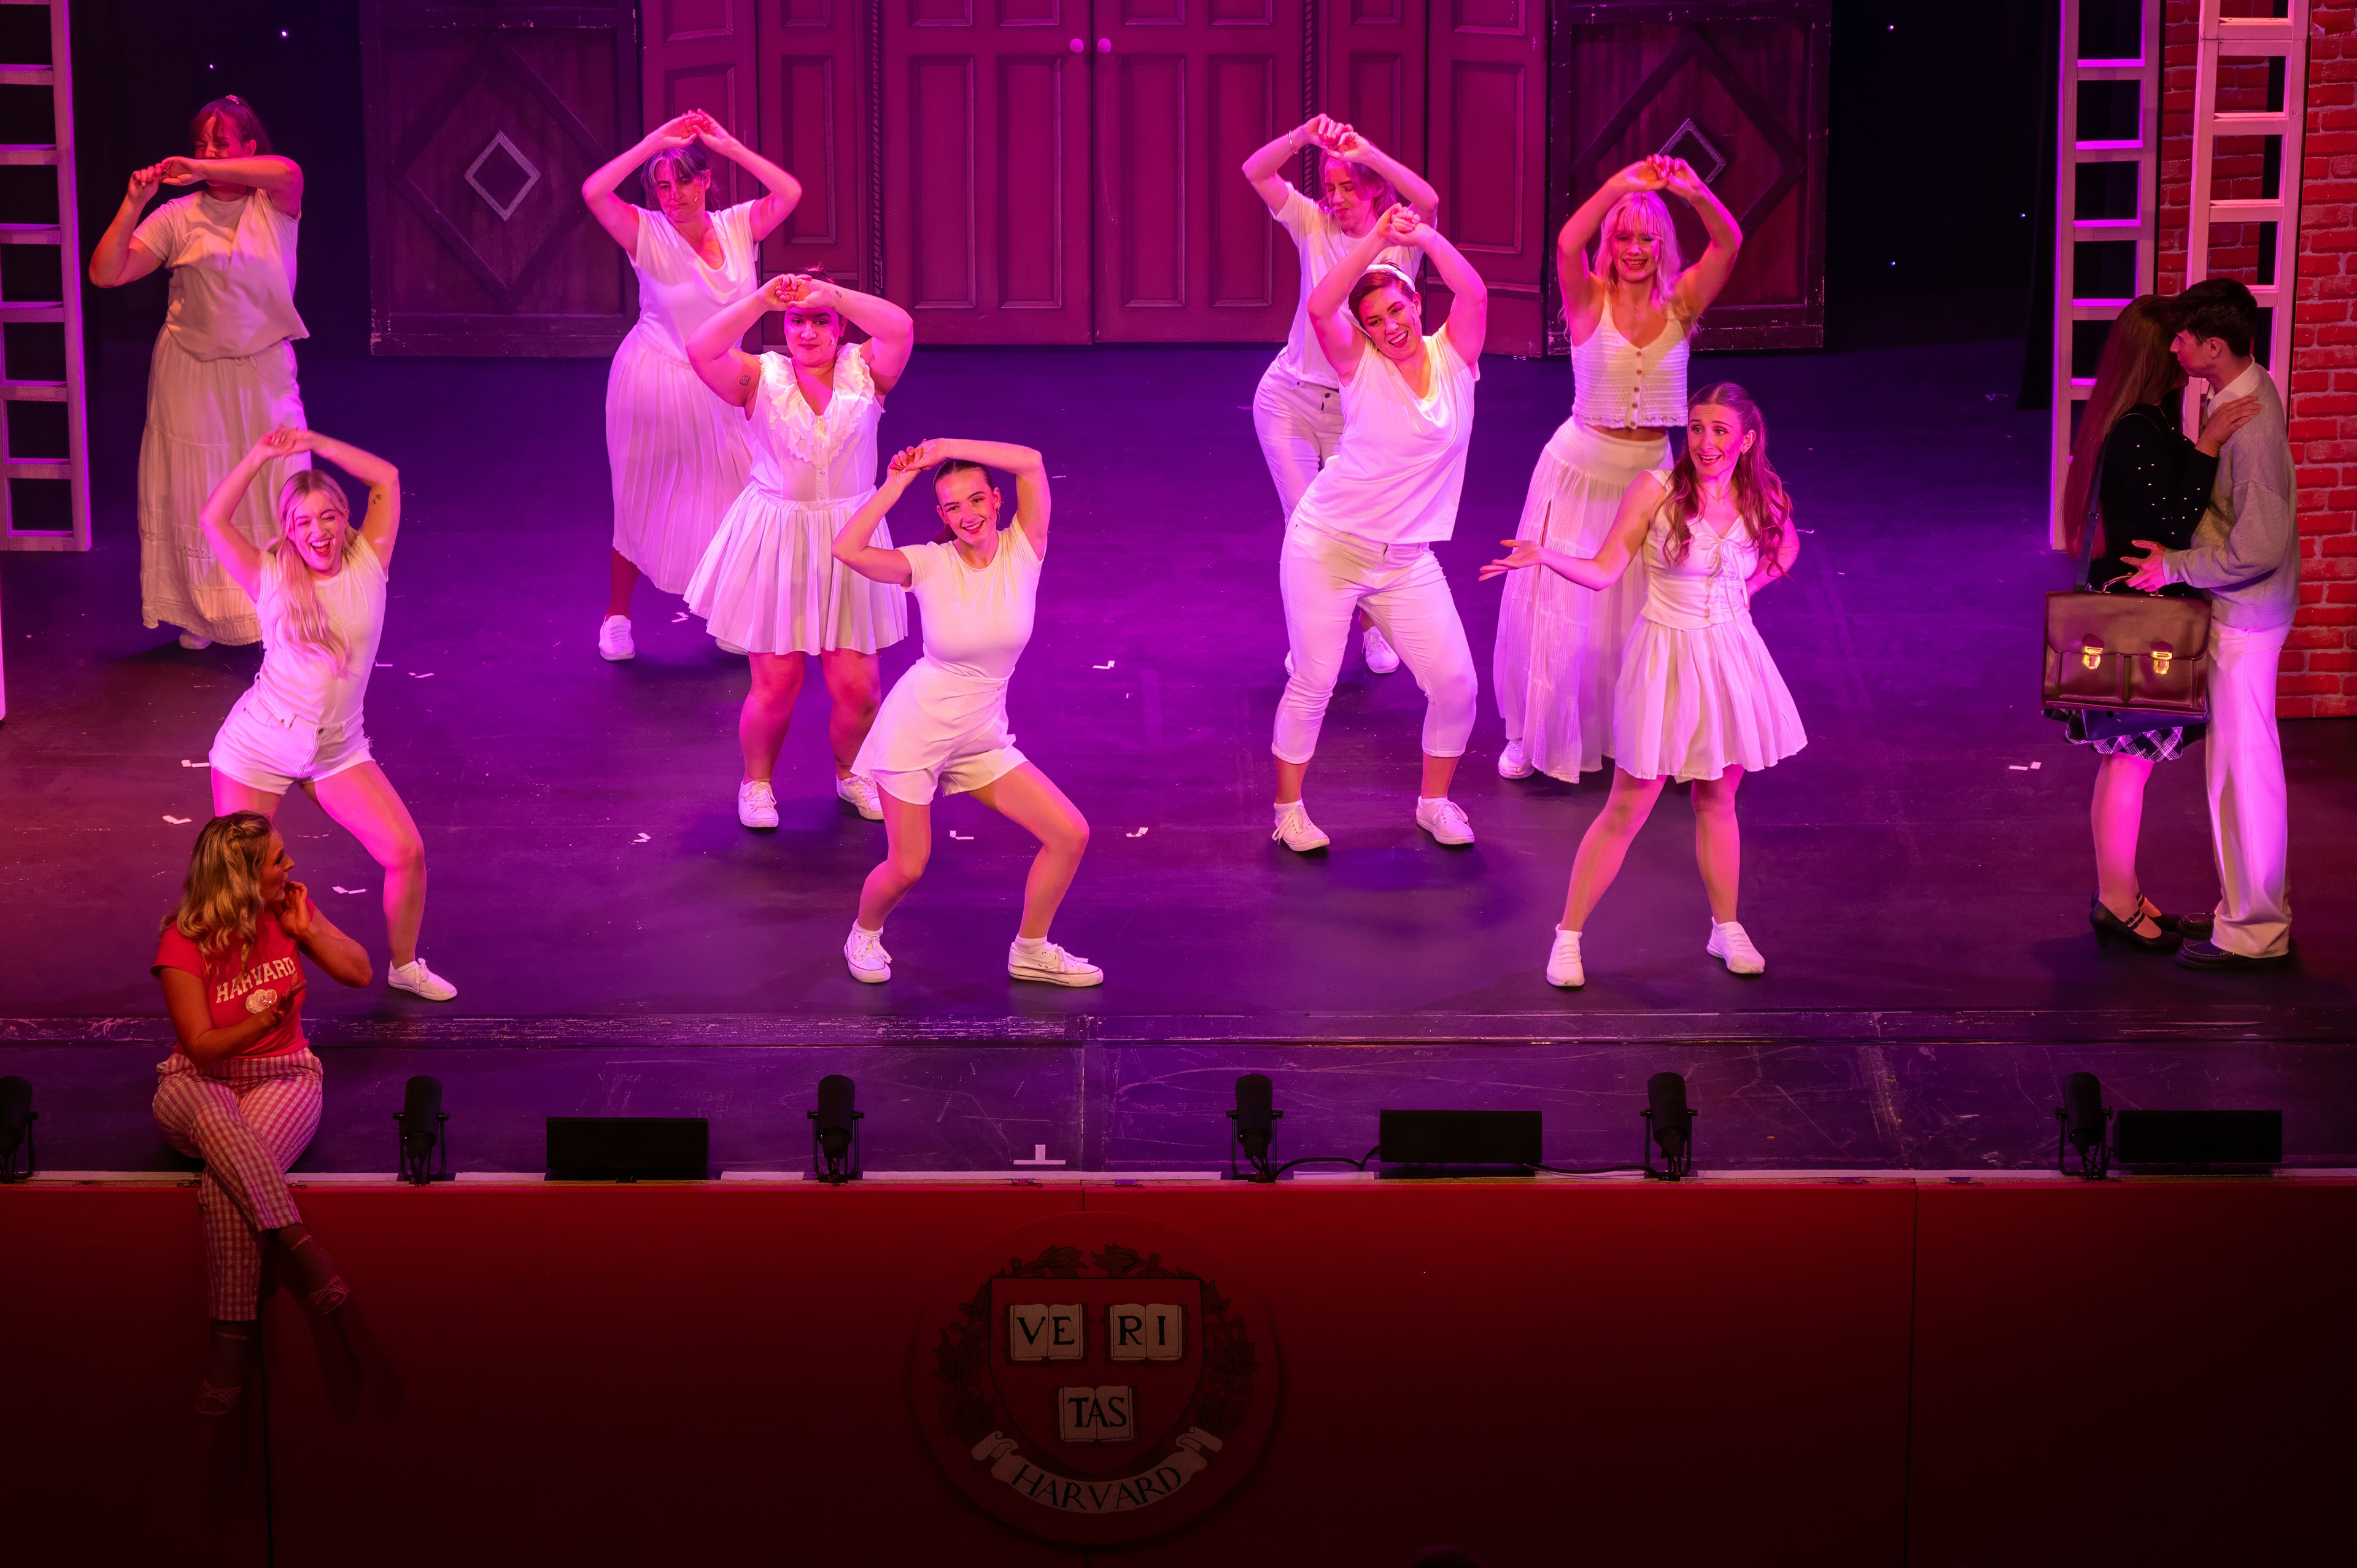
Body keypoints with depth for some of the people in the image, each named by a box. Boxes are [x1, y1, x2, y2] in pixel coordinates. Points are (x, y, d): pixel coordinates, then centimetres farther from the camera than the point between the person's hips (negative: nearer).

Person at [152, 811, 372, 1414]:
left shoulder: (290, 908, -1)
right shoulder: (184, 942, -12)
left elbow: (360, 972, 5)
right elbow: (201, 1047, -14)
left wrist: (307, 931, -9)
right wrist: (264, 1020, -31)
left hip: (282, 1077, 1)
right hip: (197, 1084, -1)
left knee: (225, 1185, -31)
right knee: (214, 1117, -41)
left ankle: (233, 1339, -31)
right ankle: (300, 1246, -45)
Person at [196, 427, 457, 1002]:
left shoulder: (368, 565, -6)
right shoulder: (271, 578, -10)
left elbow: (386, 478, -7)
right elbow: (213, 519, -19)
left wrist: (315, 443, -13)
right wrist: (261, 455, -23)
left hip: (339, 751, 2)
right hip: (258, 749, -2)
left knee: (406, 853, -5)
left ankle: (404, 966, 17)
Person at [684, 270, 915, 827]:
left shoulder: (864, 371, 0)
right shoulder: (761, 378, -3)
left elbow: (901, 329, -20)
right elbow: (701, 351, -20)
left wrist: (830, 294, -27)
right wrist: (762, 300, -27)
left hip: (848, 542, 1)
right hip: (774, 544, -1)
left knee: (858, 687, 1)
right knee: (775, 684, 2)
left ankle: (851, 774, 31)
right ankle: (756, 782, 28)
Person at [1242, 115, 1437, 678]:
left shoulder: (1400, 240, -8)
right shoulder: (1315, 226, -2)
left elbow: (1428, 201, -30)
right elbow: (1256, 172, -12)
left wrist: (1366, 151, -38)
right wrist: (1303, 136, -28)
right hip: (1289, 398, 1)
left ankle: (1372, 625, 33)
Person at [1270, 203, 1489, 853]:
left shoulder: (1454, 358, 0)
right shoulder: (1361, 365, -7)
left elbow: (1474, 294, -17)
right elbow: (1320, 307, -25)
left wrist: (1425, 237, -25)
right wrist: (1377, 238, -31)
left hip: (1407, 560, 3)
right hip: (1328, 547, -3)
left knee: (1455, 684, -3)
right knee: (1312, 683, 0)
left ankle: (1435, 801, 19)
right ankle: (1289, 809, 17)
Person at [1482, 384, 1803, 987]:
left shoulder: (1763, 501, -1)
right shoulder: (1655, 491, -11)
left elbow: (1786, 549, 21)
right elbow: (1603, 571, -12)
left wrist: (1745, 587, 7)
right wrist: (1544, 557, -27)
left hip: (1730, 659, 3)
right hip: (1665, 659, -3)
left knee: (1717, 801, 15)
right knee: (1628, 808, 0)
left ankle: (1726, 929, 29)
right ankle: (1569, 934, 9)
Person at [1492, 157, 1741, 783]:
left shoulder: (1680, 304, -4)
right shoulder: (1589, 300, -9)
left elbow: (1729, 244, -19)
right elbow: (1567, 245, -29)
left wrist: (1696, 194, -38)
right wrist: (1619, 186, -41)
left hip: (1650, 472, 2)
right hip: (1581, 469, -2)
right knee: (1558, 605, 5)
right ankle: (1534, 734, 20)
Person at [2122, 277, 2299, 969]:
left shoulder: (2251, 426, -26)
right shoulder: (2242, 394, 5)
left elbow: (2259, 548, -28)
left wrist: (2176, 566, -19)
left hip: (2245, 619, -10)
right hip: (2236, 611, 10)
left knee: (2240, 769, -1)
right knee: (2241, 765, 18)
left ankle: (2252, 932, 8)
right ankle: (2259, 912, 29)